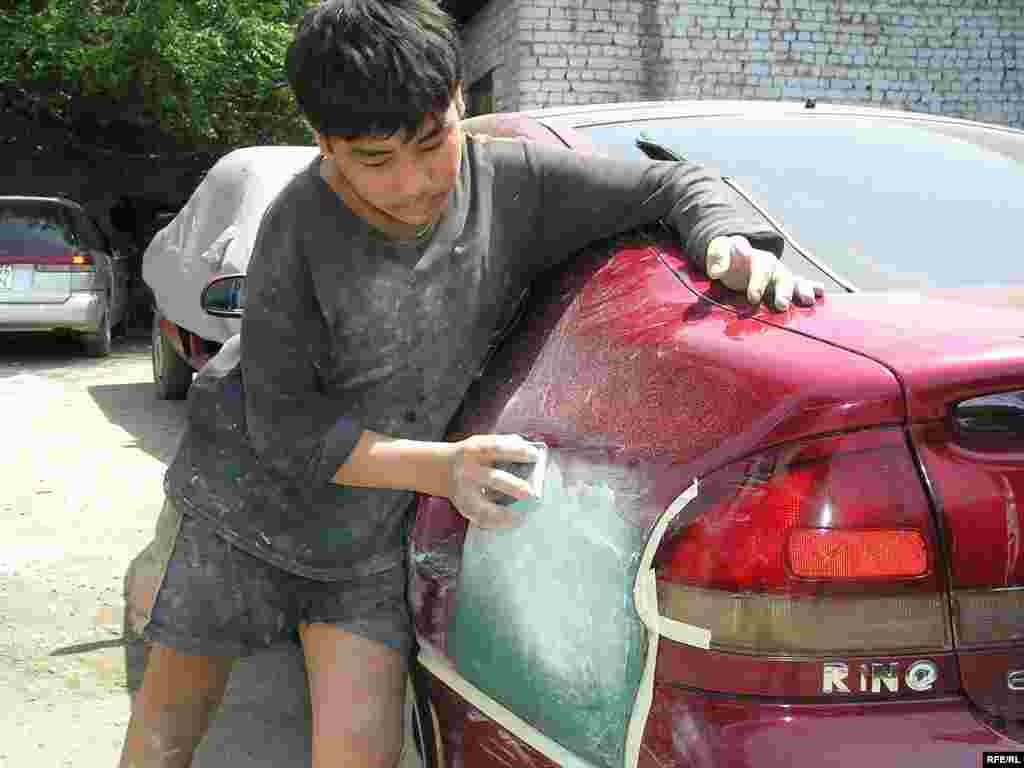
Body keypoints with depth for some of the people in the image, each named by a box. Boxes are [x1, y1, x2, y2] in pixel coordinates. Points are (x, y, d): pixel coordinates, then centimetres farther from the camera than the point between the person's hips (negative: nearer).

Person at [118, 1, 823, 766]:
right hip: (242, 502, -1)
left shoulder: (515, 181, -16)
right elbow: (281, 422, -20)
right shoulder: (302, 225, -24)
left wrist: (734, 245, -29)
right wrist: (439, 467, -29)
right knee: (177, 699, 16)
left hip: (371, 537, 2)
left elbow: (677, 185, -7)